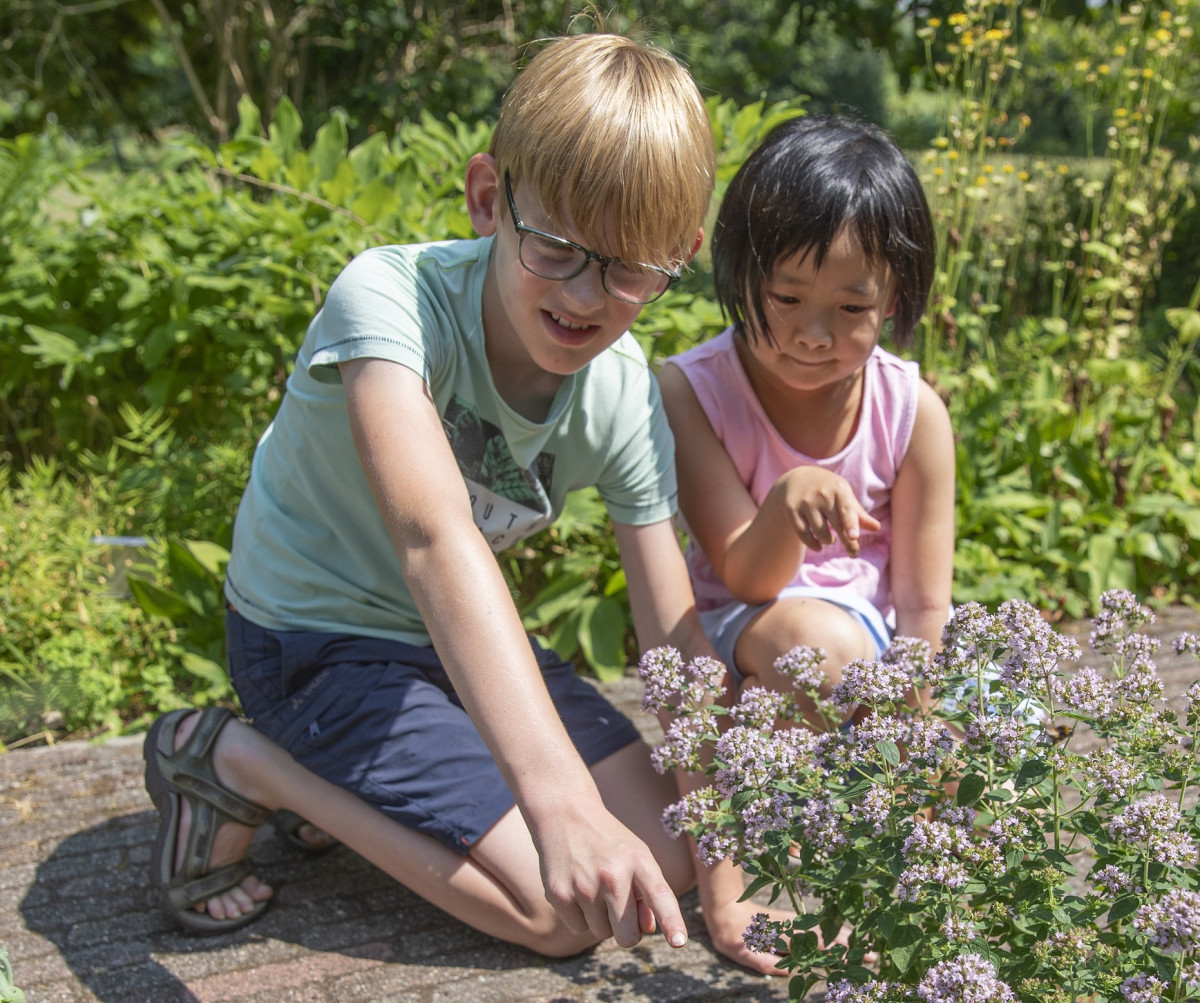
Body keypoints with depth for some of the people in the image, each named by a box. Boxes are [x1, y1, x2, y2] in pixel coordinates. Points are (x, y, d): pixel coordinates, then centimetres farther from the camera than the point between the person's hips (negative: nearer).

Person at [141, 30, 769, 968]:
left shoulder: (627, 398, -14)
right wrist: (557, 797, -57)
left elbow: (678, 644, -10)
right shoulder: (392, 299, -31)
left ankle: (372, 779, 14)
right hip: (319, 637, -6)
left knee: (662, 873, 1)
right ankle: (235, 760, -1)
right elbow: (433, 536, -47)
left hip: (467, 638, 6)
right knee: (569, 910, -13)